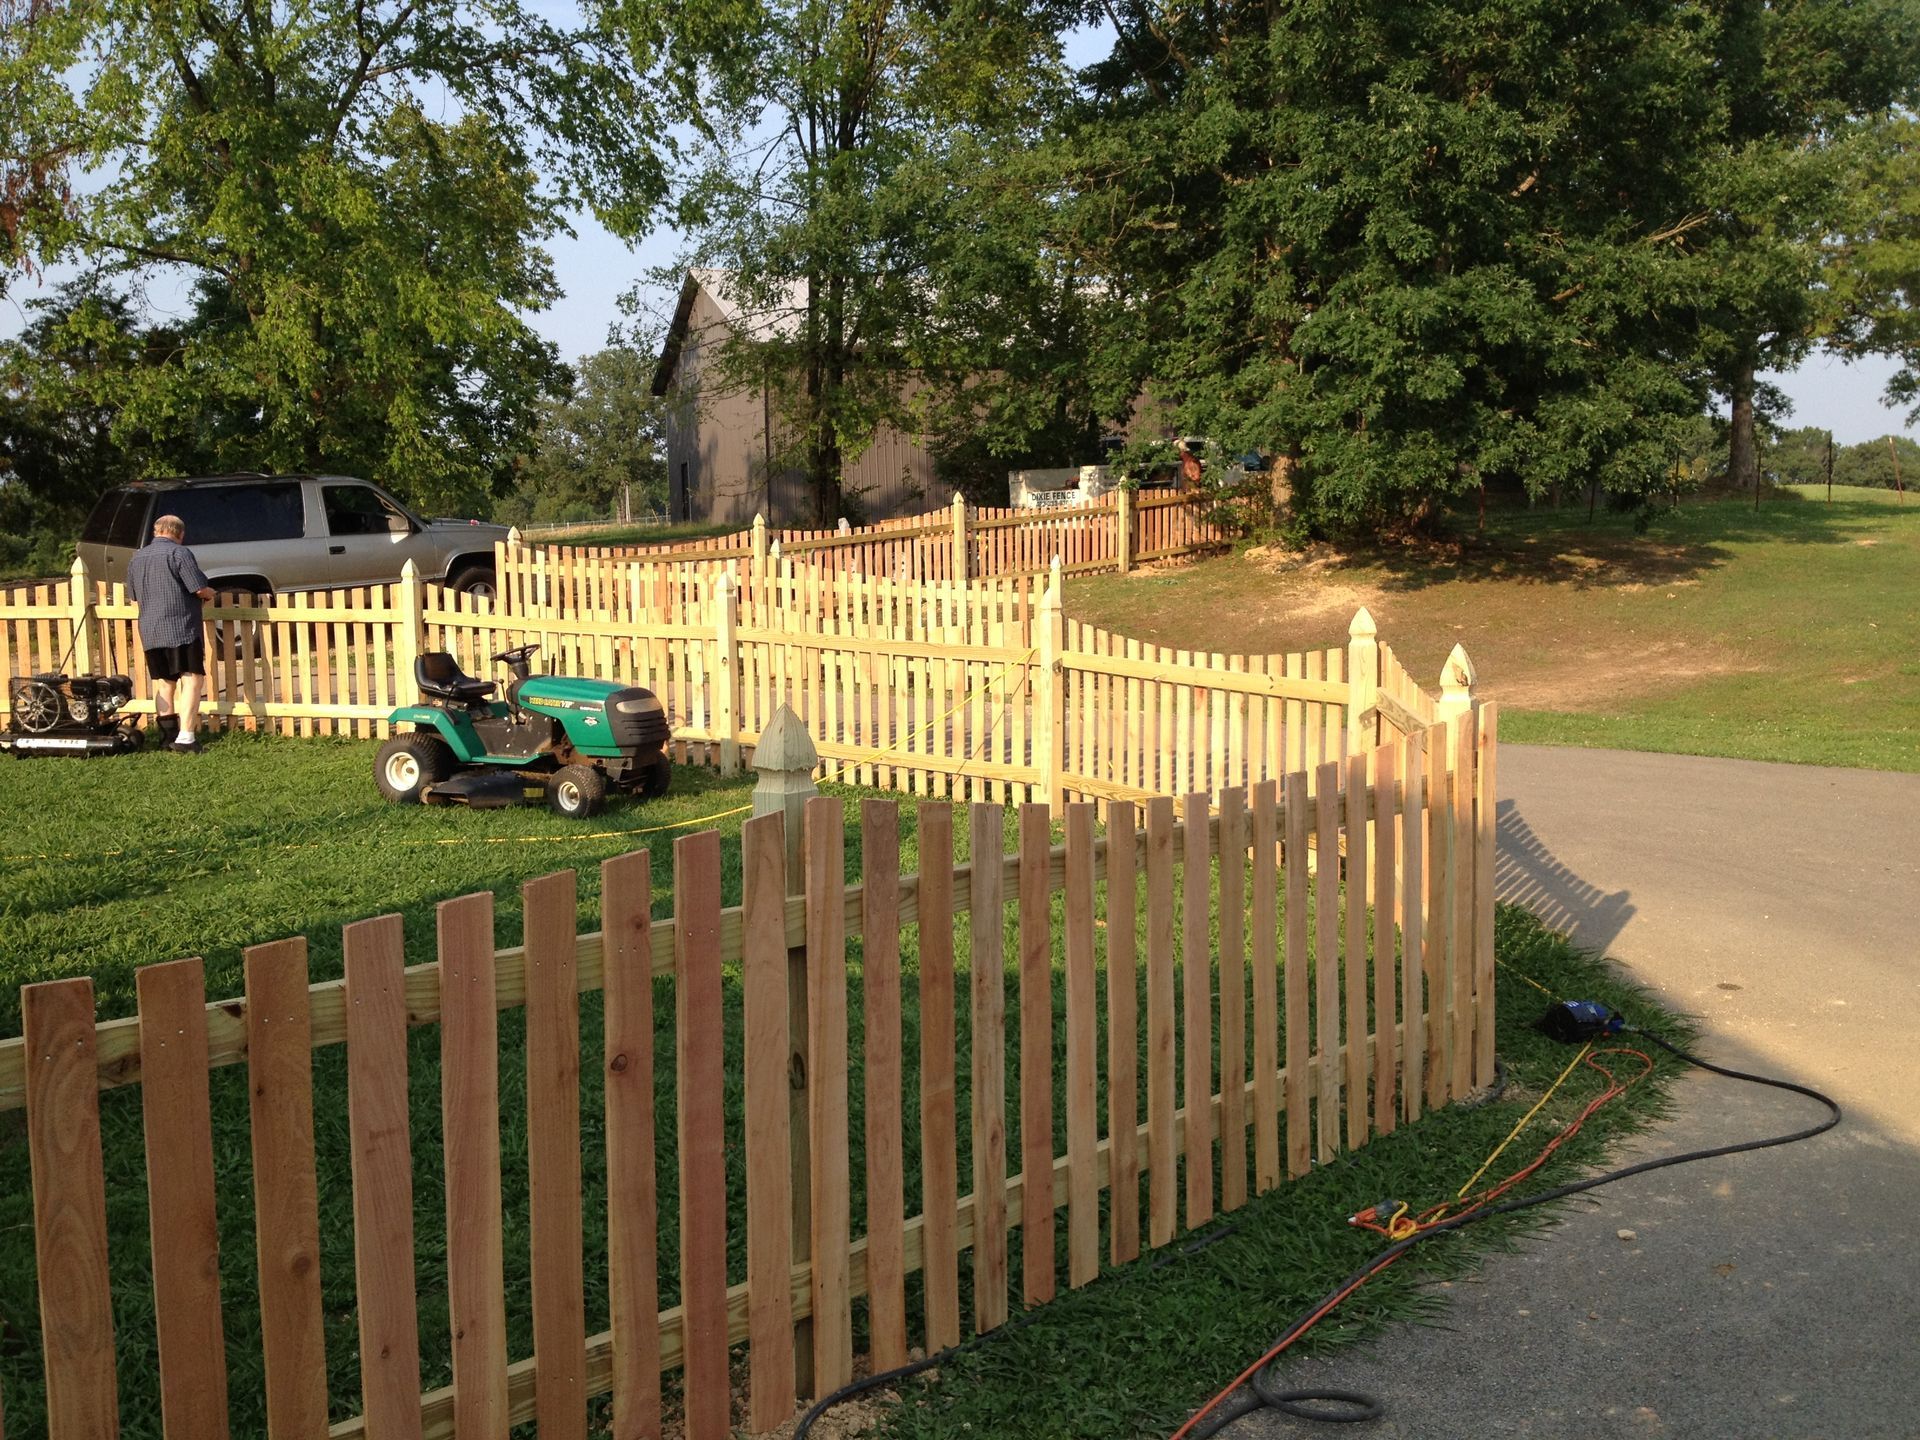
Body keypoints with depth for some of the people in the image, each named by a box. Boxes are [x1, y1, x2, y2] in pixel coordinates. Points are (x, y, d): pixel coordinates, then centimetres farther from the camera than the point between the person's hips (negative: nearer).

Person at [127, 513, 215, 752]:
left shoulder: (136, 558, 15)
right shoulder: (179, 553, -8)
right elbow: (200, 588, -12)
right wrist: (209, 593, 9)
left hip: (150, 632, 7)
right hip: (181, 628, -7)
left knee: (163, 683, 14)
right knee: (192, 680, -7)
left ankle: (168, 737, 16)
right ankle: (185, 738, -17)